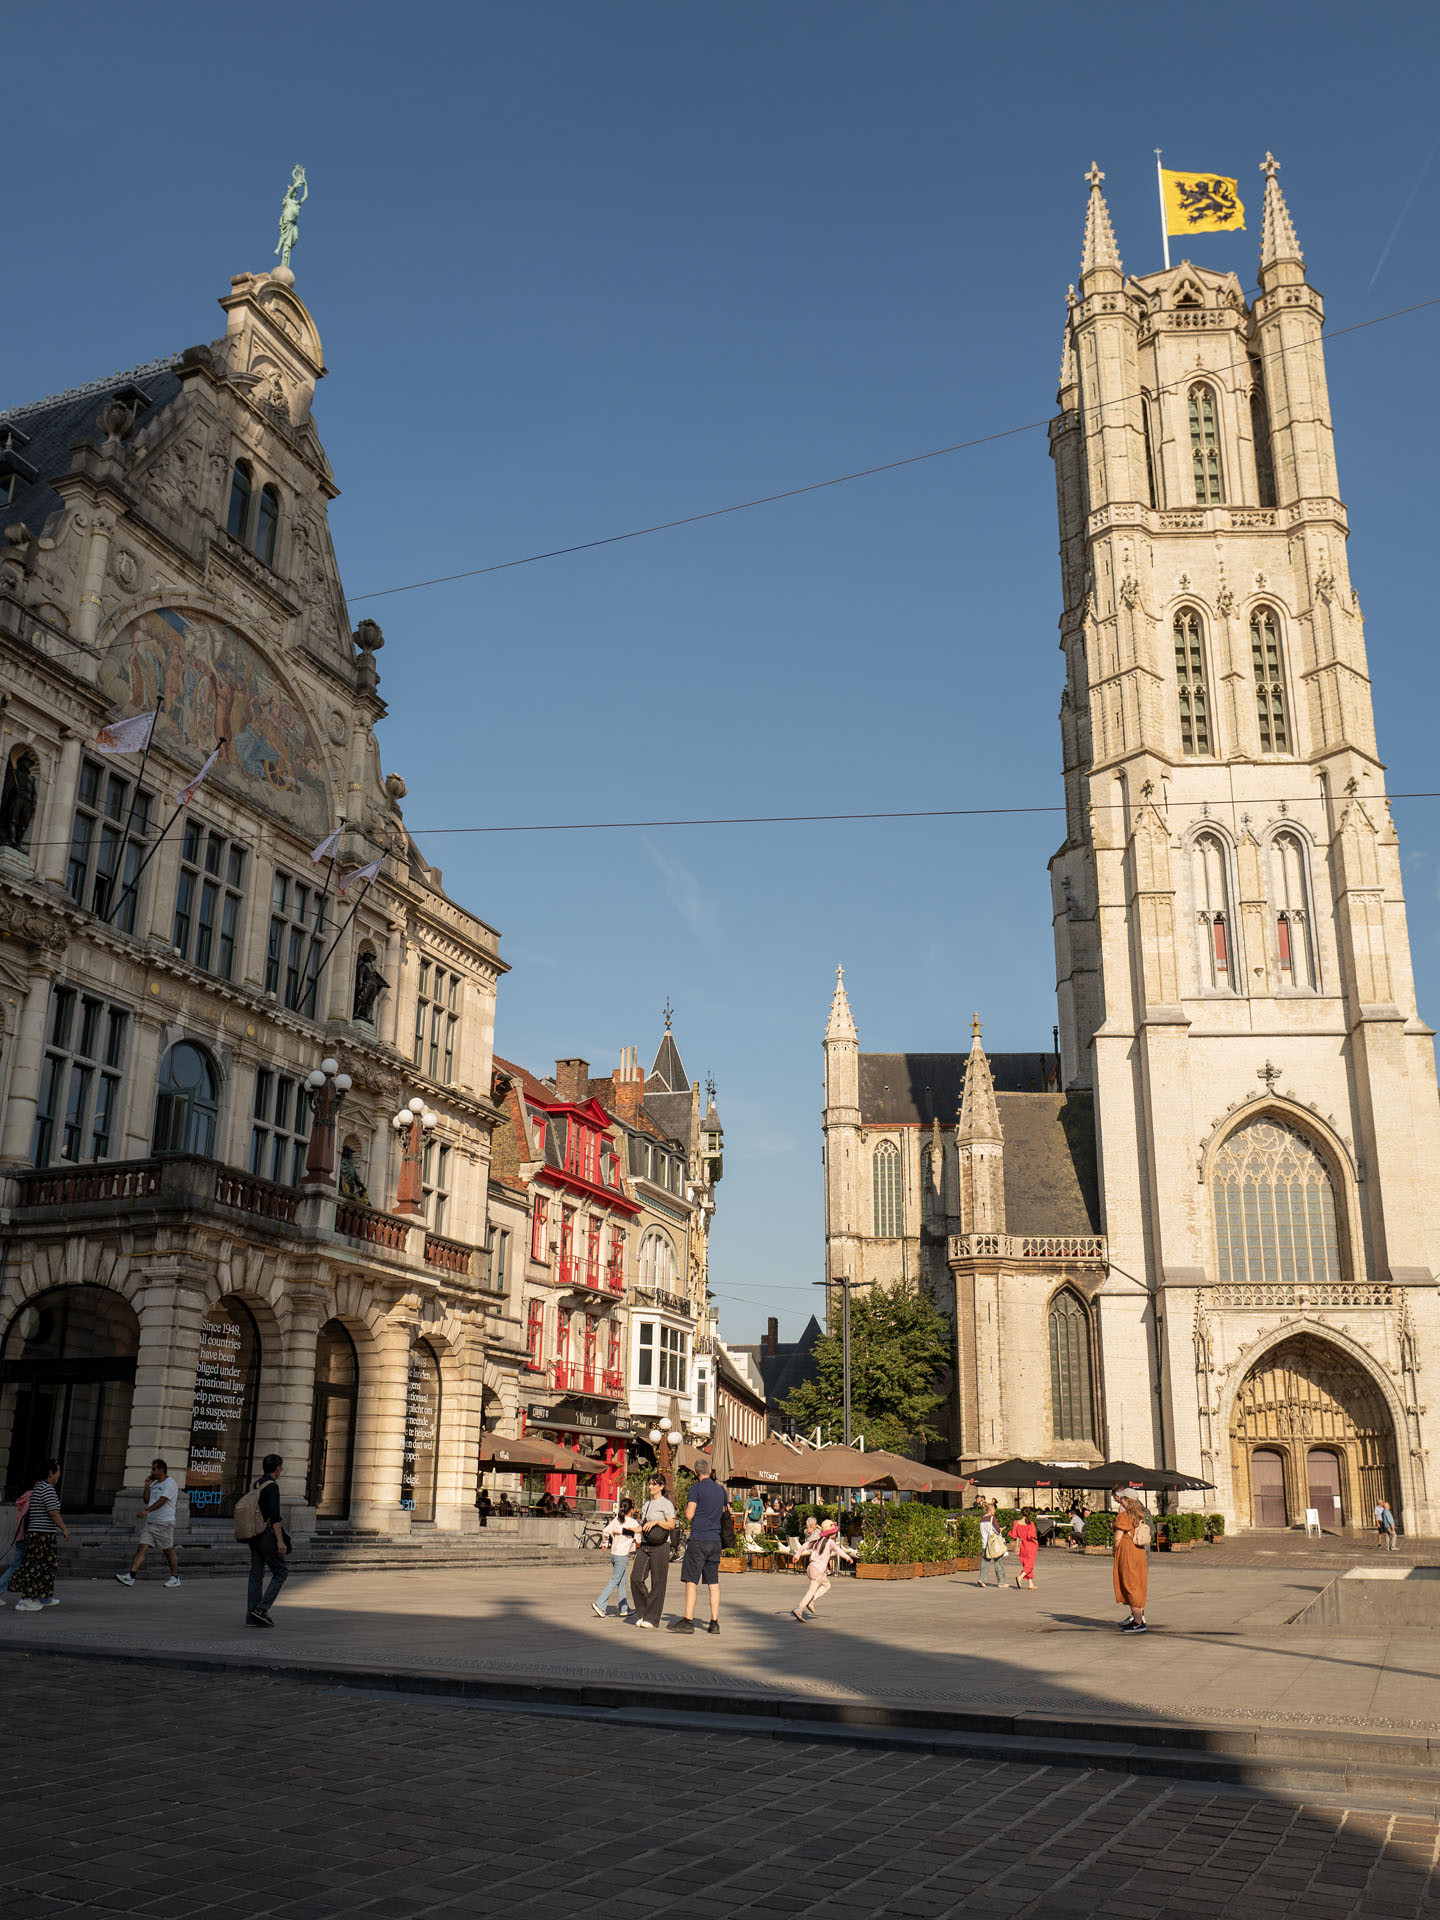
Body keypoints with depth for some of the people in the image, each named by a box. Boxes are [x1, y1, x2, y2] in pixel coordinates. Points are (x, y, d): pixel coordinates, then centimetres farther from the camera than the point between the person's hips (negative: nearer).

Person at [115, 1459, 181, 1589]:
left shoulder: (170, 1484, -9)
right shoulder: (155, 1484, 18)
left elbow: (162, 1500, -21)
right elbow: (146, 1500, 21)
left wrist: (147, 1510, -30)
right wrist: (147, 1486, 9)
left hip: (164, 1523, -8)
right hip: (150, 1522, 8)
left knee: (168, 1551, 1)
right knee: (141, 1548, -4)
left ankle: (175, 1578, 11)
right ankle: (130, 1577, -11)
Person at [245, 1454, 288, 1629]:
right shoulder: (272, 1486, -13)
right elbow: (275, 1516, -20)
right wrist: (280, 1541, -22)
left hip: (254, 1536, 8)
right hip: (268, 1535, -8)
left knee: (256, 1575, 7)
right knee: (281, 1572, 1)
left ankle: (252, 1616, 5)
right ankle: (262, 1608, -8)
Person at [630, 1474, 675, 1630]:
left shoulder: (666, 1504, -2)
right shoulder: (647, 1504, 19)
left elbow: (671, 1525, -11)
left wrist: (656, 1521, -22)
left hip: (660, 1547, -6)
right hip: (644, 1546, 6)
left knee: (657, 1582, -3)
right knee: (636, 1578, -7)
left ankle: (652, 1618, 3)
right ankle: (642, 1612, 7)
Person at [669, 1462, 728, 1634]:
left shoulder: (696, 1488, -8)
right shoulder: (720, 1490, 11)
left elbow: (689, 1516, -12)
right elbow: (726, 1506, 32)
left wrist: (686, 1507, 9)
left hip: (699, 1538, -6)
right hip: (715, 1540, 6)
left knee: (691, 1581, -5)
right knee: (713, 1583, 8)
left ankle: (688, 1621, -9)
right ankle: (714, 1623, 6)